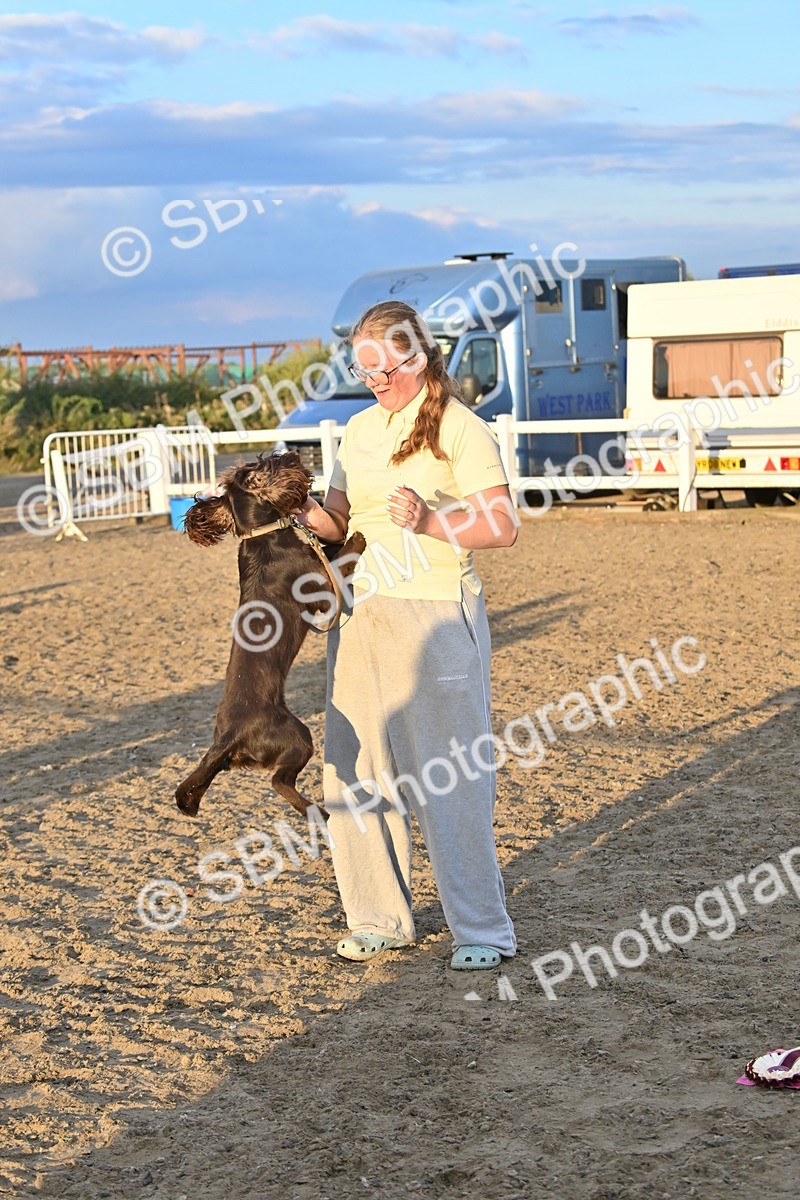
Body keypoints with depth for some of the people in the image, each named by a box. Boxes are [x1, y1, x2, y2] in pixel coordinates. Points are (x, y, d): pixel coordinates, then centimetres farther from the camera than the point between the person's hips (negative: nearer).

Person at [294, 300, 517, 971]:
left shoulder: (458, 428, -7)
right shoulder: (361, 430, 13)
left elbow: (503, 527, -14)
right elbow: (337, 522, 16)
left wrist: (428, 521, -27)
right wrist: (307, 510, -5)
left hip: (436, 618, -6)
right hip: (363, 615, 7)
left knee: (450, 779, -3)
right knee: (357, 770, 7)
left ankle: (484, 930, 7)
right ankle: (381, 917, 19)